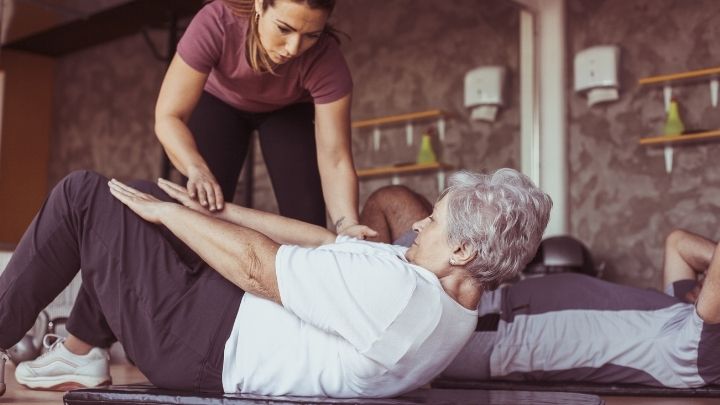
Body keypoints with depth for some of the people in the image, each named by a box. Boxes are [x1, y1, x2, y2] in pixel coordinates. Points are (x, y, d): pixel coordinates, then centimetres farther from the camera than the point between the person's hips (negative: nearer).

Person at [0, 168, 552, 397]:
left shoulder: (401, 293, -32)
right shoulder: (456, 292, -1)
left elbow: (258, 266, -24)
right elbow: (326, 240, 2)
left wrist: (168, 212, -10)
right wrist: (212, 210, 6)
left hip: (199, 344, -9)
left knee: (82, 196, -5)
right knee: (150, 193, 19)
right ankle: (81, 349, 25)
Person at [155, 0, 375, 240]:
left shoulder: (325, 57, -36)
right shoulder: (215, 23, -39)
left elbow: (335, 158, -36)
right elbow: (168, 115, -38)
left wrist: (347, 225, -51)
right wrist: (197, 169, -56)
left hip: (289, 109, 0)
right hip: (219, 102, 0)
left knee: (304, 211, -15)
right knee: (205, 207, -14)